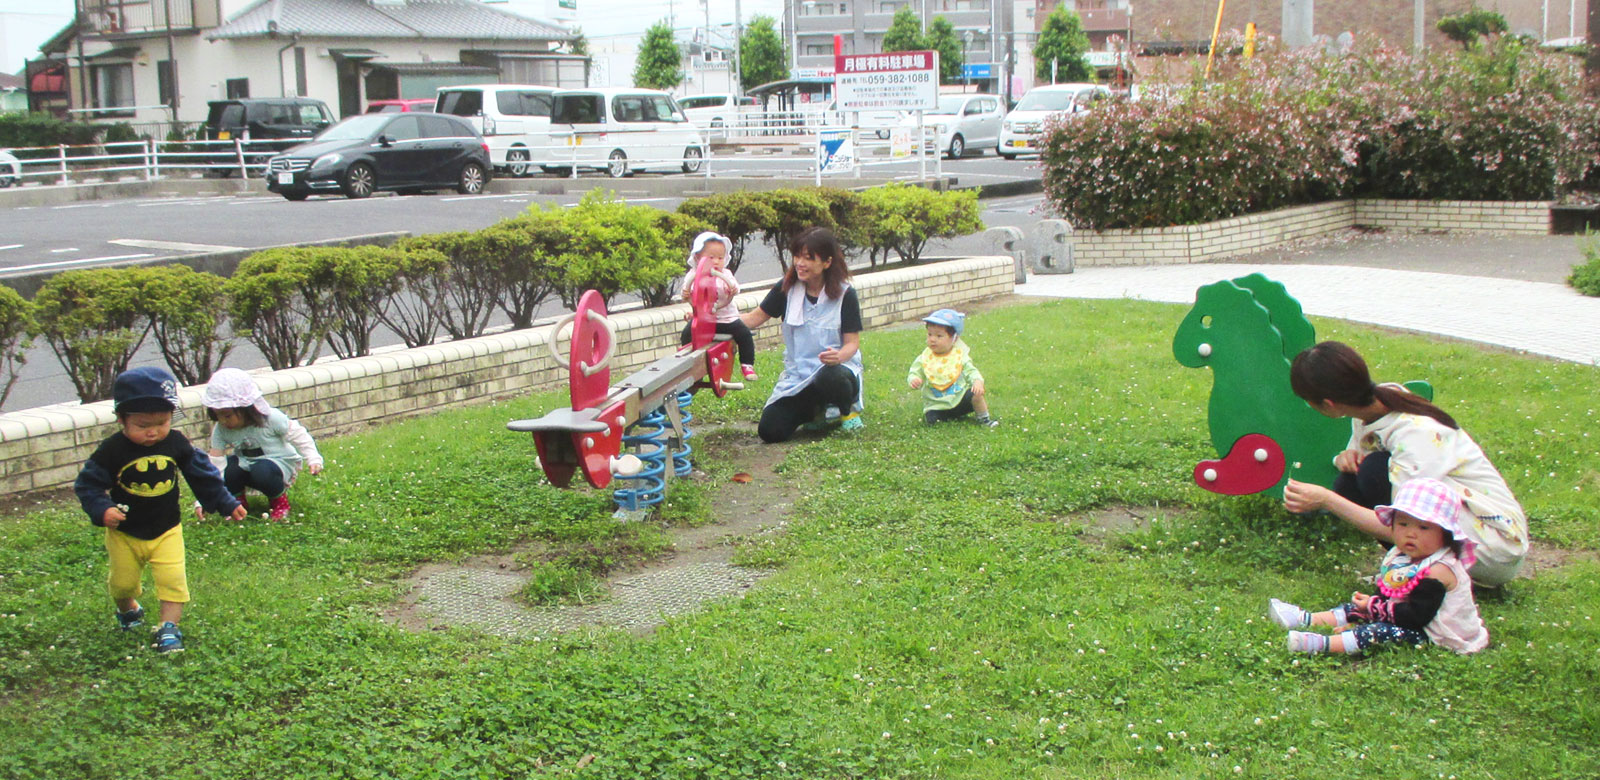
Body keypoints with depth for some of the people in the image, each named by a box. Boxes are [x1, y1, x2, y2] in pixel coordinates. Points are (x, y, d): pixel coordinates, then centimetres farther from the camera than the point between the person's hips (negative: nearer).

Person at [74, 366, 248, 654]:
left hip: (167, 530, 1)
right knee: (123, 582, 15)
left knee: (172, 579, -11)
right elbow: (87, 484, -11)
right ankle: (128, 610, 45)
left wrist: (226, 504, 5)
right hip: (125, 534, 0)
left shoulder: (177, 444, -10)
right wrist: (101, 510, -28)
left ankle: (169, 627, 1)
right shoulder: (112, 451, -18)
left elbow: (202, 475, 2)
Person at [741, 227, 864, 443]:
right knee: (769, 432, -14)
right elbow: (756, 317, 4)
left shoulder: (845, 294, -9)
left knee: (829, 378, -42)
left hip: (836, 369, -4)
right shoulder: (787, 288, 0)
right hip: (797, 376, 4)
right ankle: (815, 409, 18)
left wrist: (839, 356, -32)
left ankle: (848, 408, -3)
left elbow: (852, 342, -8)